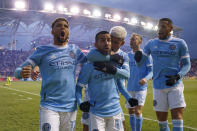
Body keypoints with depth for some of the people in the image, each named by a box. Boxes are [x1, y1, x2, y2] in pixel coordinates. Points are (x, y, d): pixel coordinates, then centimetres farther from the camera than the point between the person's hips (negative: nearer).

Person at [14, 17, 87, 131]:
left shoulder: (75, 50, 10)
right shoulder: (43, 51, 0)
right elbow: (19, 70, -4)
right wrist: (22, 73, -27)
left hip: (71, 107, 4)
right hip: (49, 107, -4)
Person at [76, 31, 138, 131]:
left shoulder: (115, 62, 2)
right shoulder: (89, 66, -10)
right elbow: (78, 87, -3)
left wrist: (129, 98, 6)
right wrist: (80, 103, -20)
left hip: (115, 110, 4)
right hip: (96, 113, -3)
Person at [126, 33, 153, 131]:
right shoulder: (128, 55, 9)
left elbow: (151, 71, -6)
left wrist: (146, 79, -25)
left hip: (141, 88, -5)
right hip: (130, 88, 5)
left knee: (138, 112, -10)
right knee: (131, 112, 10)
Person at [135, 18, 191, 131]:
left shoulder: (180, 43, -1)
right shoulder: (151, 44, 6)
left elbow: (186, 64, 3)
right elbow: (140, 62, 10)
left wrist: (177, 76, -15)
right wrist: (138, 55, -14)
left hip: (175, 85, -2)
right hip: (158, 87, 2)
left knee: (178, 118, -9)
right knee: (161, 119, 8)